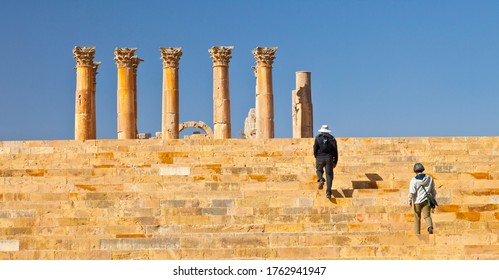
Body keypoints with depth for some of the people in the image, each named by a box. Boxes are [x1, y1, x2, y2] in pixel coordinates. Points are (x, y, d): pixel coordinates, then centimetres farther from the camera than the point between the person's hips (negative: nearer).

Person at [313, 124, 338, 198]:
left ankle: (321, 180, -8)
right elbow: (335, 151, 8)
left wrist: (316, 158, 18)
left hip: (320, 157, 0)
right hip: (329, 158, 0)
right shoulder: (332, 138, 12)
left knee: (319, 170, 24)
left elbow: (315, 149, 2)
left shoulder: (318, 138, 9)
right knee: (329, 174, 5)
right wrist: (335, 162, 13)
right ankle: (328, 191, -8)